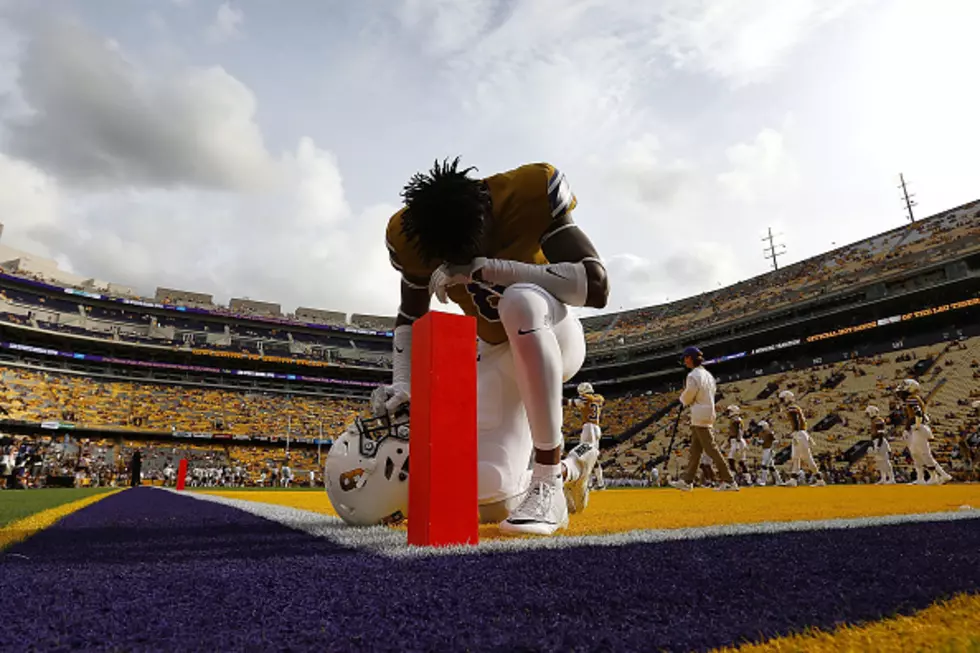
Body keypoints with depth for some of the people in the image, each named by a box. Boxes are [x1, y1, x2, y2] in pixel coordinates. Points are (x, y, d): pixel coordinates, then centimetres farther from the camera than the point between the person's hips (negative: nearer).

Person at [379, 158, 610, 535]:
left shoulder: (533, 192, -24)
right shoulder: (410, 236, -14)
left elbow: (596, 286, -32)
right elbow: (410, 317, 1)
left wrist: (488, 267, -38)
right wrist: (404, 383, -16)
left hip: (553, 337, -3)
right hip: (497, 356, 3)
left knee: (520, 300, -40)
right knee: (487, 495, -12)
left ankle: (547, 483, -31)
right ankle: (569, 469, 22)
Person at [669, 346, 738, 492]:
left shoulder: (693, 375, -12)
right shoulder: (708, 374, 16)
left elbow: (687, 399, -13)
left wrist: (682, 396, 9)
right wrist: (687, 396, 15)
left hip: (700, 417, -10)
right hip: (708, 414, 10)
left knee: (711, 449, -8)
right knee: (694, 450, 11)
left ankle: (729, 482, -7)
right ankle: (686, 481, 16)